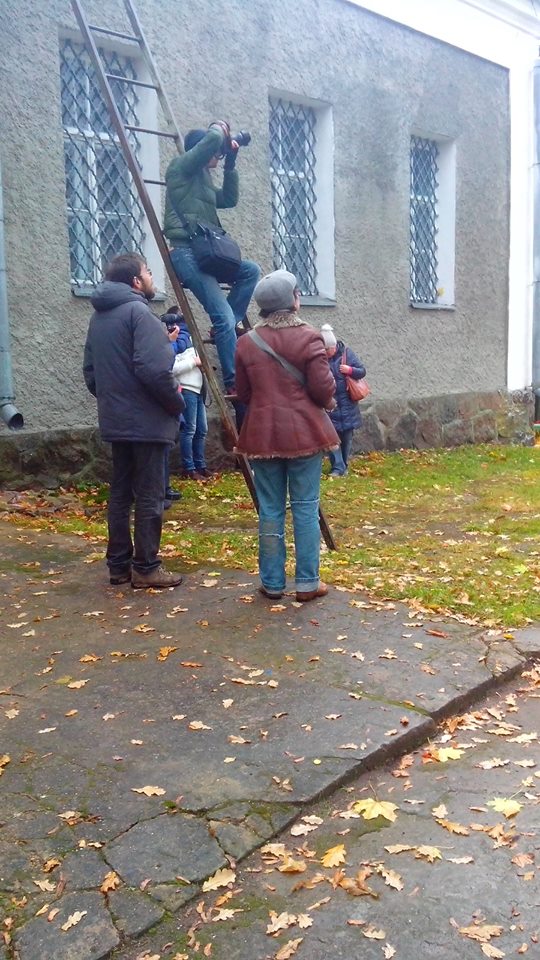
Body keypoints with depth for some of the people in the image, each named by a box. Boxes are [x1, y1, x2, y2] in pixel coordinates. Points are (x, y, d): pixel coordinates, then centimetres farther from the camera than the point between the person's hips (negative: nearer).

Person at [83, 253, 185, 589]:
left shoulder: (99, 316, 14)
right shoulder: (139, 312, -14)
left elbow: (90, 370, 17)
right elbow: (154, 369, -24)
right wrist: (177, 401, -10)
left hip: (115, 420, 9)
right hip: (147, 420, -9)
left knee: (120, 492, 13)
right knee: (149, 496, -1)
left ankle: (119, 564, 19)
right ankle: (146, 567, 4)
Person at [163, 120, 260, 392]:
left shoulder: (202, 178, 25)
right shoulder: (182, 166, 0)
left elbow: (229, 200, 26)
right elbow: (212, 139, -14)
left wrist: (230, 164, 20)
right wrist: (221, 127, 8)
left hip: (203, 252, 9)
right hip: (186, 252, -9)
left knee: (251, 271, 11)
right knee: (224, 317, -16)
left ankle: (226, 326, 5)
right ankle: (233, 382, -13)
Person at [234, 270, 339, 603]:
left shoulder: (247, 342, 3)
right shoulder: (308, 338, -8)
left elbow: (243, 393, 8)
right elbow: (323, 388, -11)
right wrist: (328, 400, 11)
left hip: (263, 434, 3)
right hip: (304, 432, -3)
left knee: (270, 509, 8)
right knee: (306, 508, 5)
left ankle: (272, 582, 14)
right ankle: (308, 583, 9)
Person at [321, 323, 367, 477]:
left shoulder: (346, 352, -4)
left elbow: (362, 371, -1)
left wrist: (350, 370, -19)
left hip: (347, 403, 1)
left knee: (346, 436, 9)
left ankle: (344, 466, 23)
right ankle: (337, 468, 1)